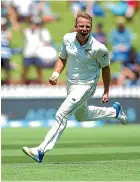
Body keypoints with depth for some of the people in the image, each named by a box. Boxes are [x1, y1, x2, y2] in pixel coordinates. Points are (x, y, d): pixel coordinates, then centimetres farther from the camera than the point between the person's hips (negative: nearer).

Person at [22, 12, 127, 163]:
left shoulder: (98, 48, -22)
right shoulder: (68, 39, -9)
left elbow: (105, 68, -7)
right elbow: (62, 58, 8)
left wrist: (106, 92, 0)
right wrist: (56, 74, -10)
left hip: (86, 86, -7)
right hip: (70, 83, 7)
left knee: (61, 115, -18)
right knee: (81, 115, 27)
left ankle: (41, 151, -18)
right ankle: (114, 111, 49)